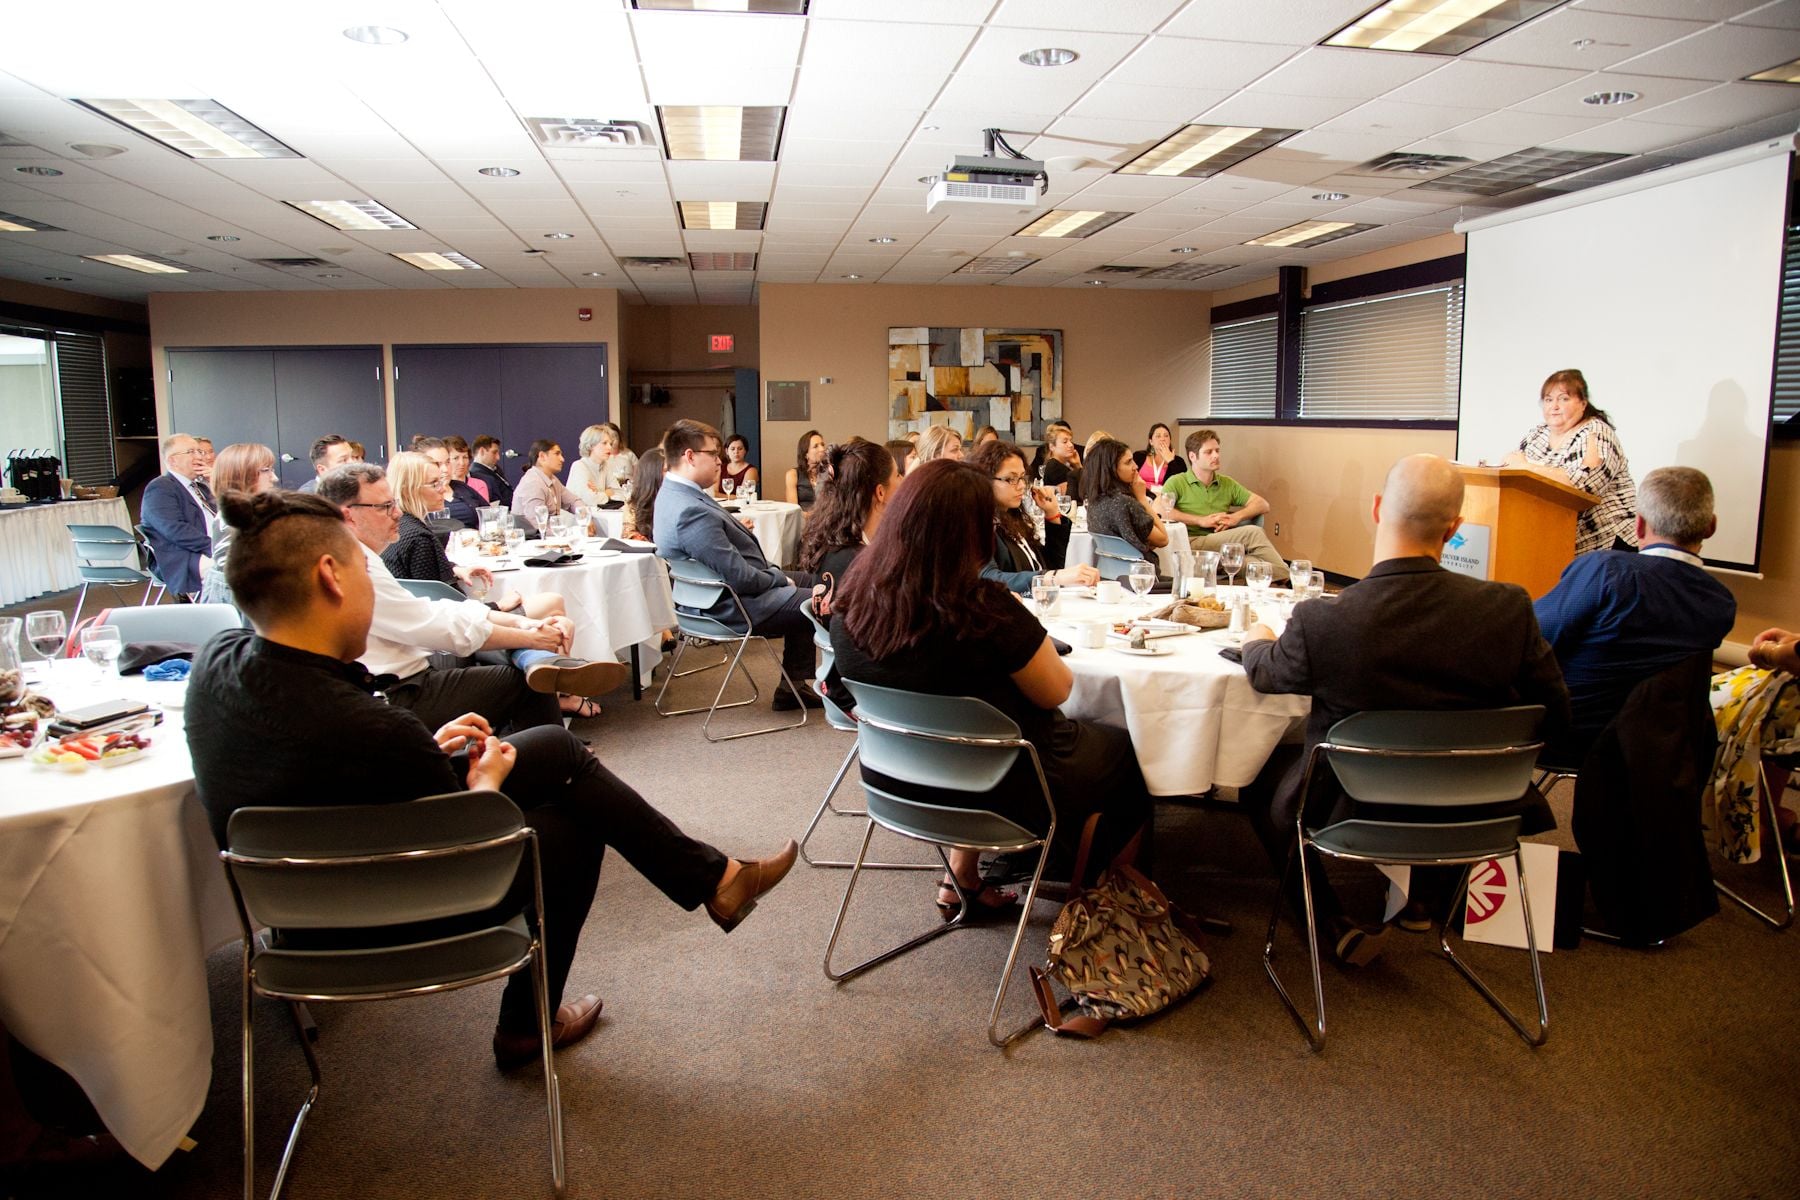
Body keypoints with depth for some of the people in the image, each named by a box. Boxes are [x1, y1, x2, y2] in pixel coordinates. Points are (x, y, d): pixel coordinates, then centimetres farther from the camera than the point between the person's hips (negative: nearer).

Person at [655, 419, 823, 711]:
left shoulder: (673, 491, 3)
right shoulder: (691, 512, -31)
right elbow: (739, 577, -28)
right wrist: (781, 579, -10)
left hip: (717, 592, 11)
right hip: (733, 606, -11)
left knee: (807, 583, 22)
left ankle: (794, 685, 24)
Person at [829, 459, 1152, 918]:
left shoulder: (852, 600, -14)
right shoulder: (981, 608, -31)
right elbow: (1056, 691, -15)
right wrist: (1033, 637, 2)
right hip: (1004, 793, -5)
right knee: (1131, 753, 20)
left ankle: (960, 883, 33)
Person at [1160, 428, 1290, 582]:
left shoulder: (1227, 484, 24)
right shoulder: (1177, 482, 7)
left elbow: (1263, 504, 20)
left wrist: (1236, 517, 0)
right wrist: (1201, 520, -10)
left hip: (1222, 546, 5)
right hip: (1193, 543, -5)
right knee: (1253, 532, -23)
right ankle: (1285, 579, -14)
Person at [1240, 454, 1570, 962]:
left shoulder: (1320, 621, -27)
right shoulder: (1508, 608, -20)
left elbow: (1266, 676, -4)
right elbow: (1553, 714, -4)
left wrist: (1258, 641, 20)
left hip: (1351, 816, -3)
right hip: (1470, 815, 4)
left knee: (1262, 769, 24)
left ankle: (1334, 923, 21)